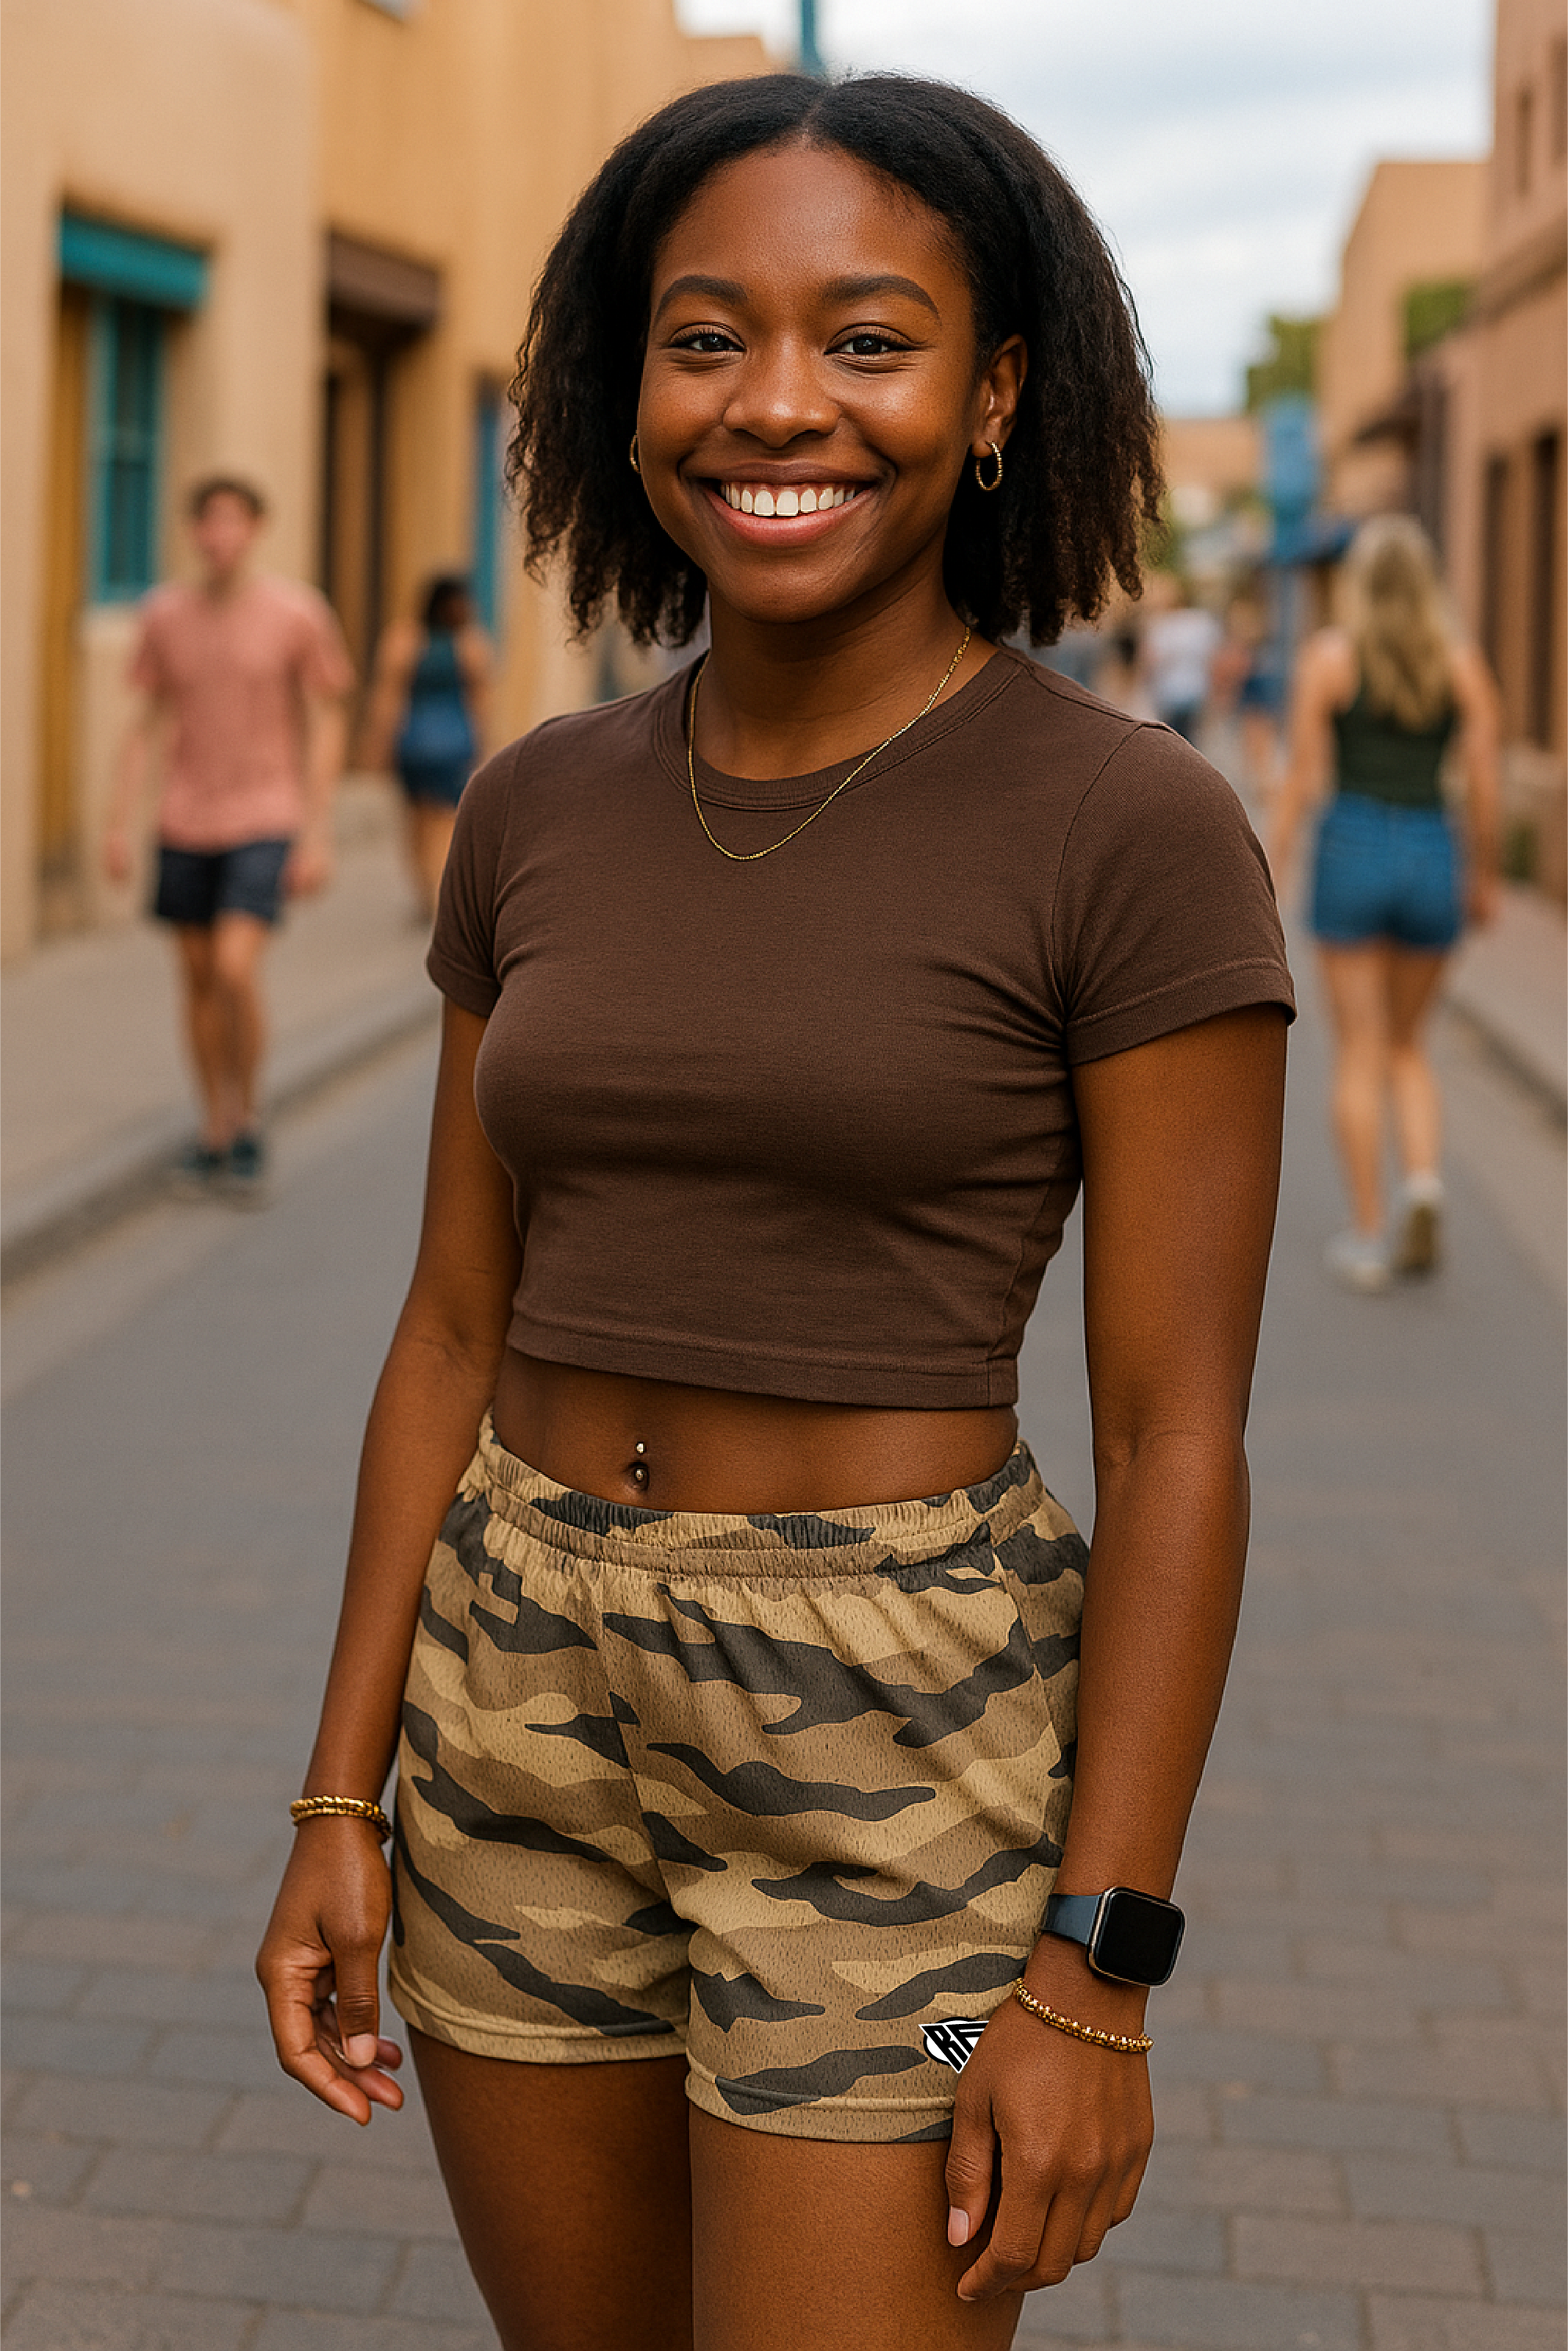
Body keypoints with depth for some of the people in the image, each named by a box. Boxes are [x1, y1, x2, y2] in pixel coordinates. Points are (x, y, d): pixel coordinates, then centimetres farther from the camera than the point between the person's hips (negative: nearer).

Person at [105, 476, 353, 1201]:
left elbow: (326, 726, -4)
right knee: (198, 979, 8)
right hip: (185, 826, 4)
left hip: (266, 824, -4)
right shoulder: (165, 615, 1)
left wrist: (318, 836, -8)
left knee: (235, 970, -17)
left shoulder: (298, 613, -8)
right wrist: (118, 825, 4)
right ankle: (214, 1134, 21)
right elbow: (146, 724, 9)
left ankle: (247, 1123, 2)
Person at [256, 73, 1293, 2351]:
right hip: (533, 1716, 5)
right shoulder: (541, 813, 4)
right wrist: (341, 1803, 5)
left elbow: (1180, 1434, -12)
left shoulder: (1138, 833, -12)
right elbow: (457, 1331, 8)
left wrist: (1096, 1976, -13)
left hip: (902, 1752, -5)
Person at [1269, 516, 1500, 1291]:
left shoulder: (1328, 655, -3)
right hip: (1433, 857, 2)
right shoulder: (1462, 662, 3)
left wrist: (1270, 871, 1)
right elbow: (1483, 784, 1)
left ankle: (1368, 1238, 4)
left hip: (1352, 850, -2)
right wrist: (1484, 877, 13)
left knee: (1359, 1054, 4)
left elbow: (1302, 778, -5)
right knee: (1408, 1047, 17)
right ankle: (1423, 1185, -8)